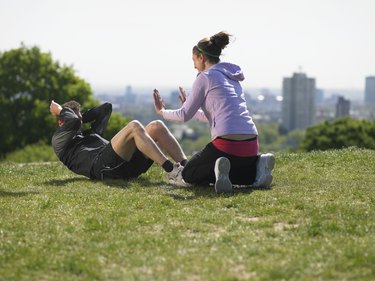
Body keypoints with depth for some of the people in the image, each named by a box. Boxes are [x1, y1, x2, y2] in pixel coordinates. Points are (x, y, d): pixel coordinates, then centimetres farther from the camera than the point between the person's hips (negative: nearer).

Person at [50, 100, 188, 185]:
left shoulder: (89, 134, 42)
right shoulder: (58, 140, 20)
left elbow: (106, 107, 47)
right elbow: (74, 122, -2)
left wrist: (82, 118, 41)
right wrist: (60, 110, 16)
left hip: (125, 163, 8)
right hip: (104, 165, -8)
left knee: (156, 126, -5)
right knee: (134, 126, -26)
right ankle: (171, 171, -39)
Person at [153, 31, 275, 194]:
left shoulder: (205, 77, 0)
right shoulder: (232, 78, 23)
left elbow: (185, 115, 4)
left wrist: (161, 111, 22)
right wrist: (189, 106, 41)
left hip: (226, 144, -7)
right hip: (251, 145, 7)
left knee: (188, 175, 15)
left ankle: (218, 170, -19)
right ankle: (257, 167, 2)